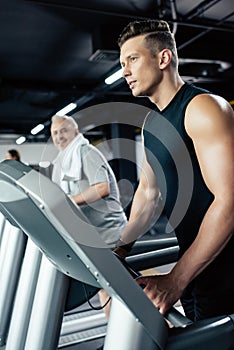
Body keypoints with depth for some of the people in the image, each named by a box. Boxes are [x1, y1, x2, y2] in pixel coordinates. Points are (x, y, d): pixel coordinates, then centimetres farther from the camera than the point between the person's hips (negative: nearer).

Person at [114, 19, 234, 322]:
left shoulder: (203, 108, -18)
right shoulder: (151, 122, 9)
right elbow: (147, 192, 14)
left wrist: (175, 280, -27)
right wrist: (120, 249, 6)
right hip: (191, 259, 8)